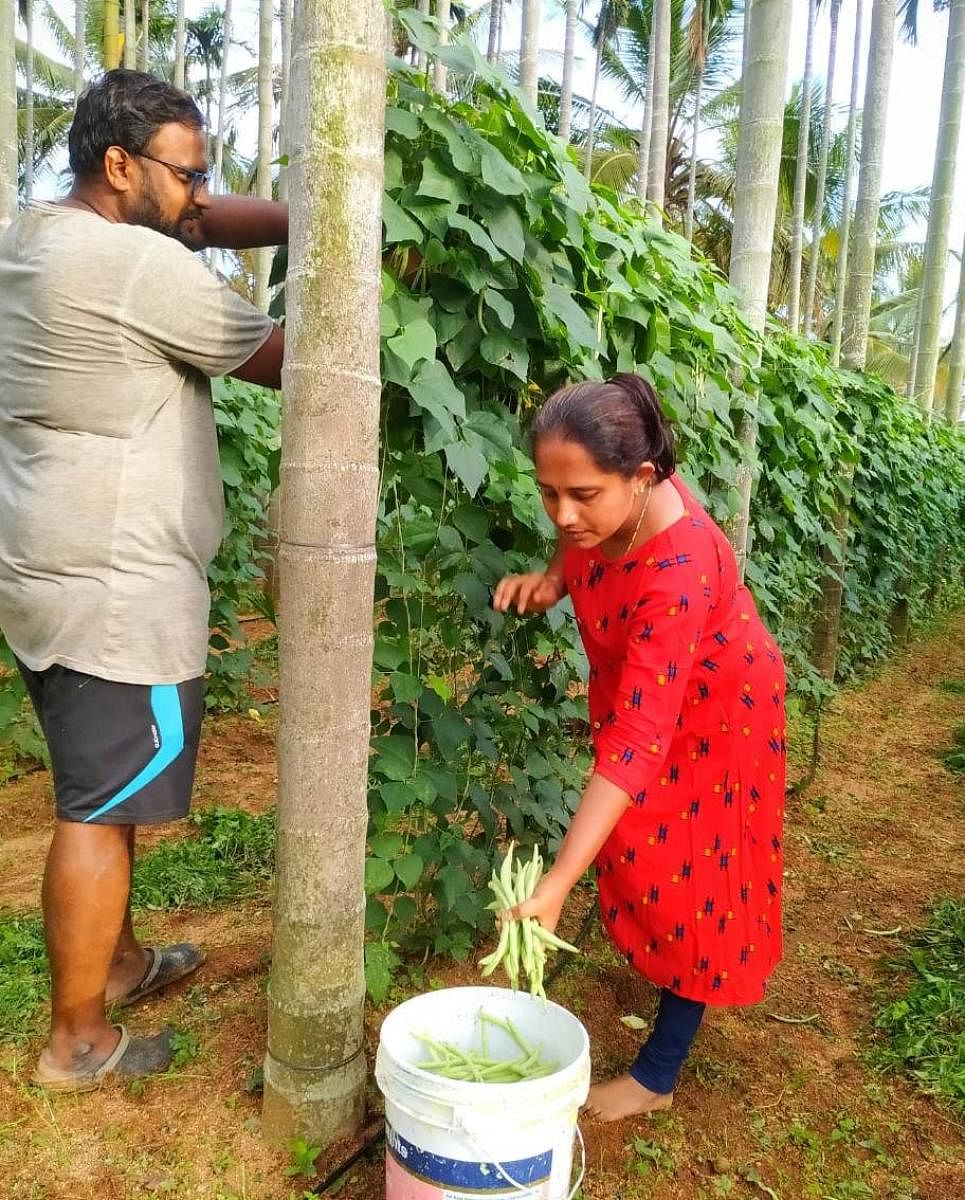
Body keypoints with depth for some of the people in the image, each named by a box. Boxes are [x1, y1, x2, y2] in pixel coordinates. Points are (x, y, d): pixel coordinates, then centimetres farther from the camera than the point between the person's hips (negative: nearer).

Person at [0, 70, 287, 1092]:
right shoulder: (139, 267, -17)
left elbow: (204, 222, 15)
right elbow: (280, 360, -9)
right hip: (113, 590, -10)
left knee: (102, 789, 22)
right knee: (102, 809, 3)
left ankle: (116, 961, 41)